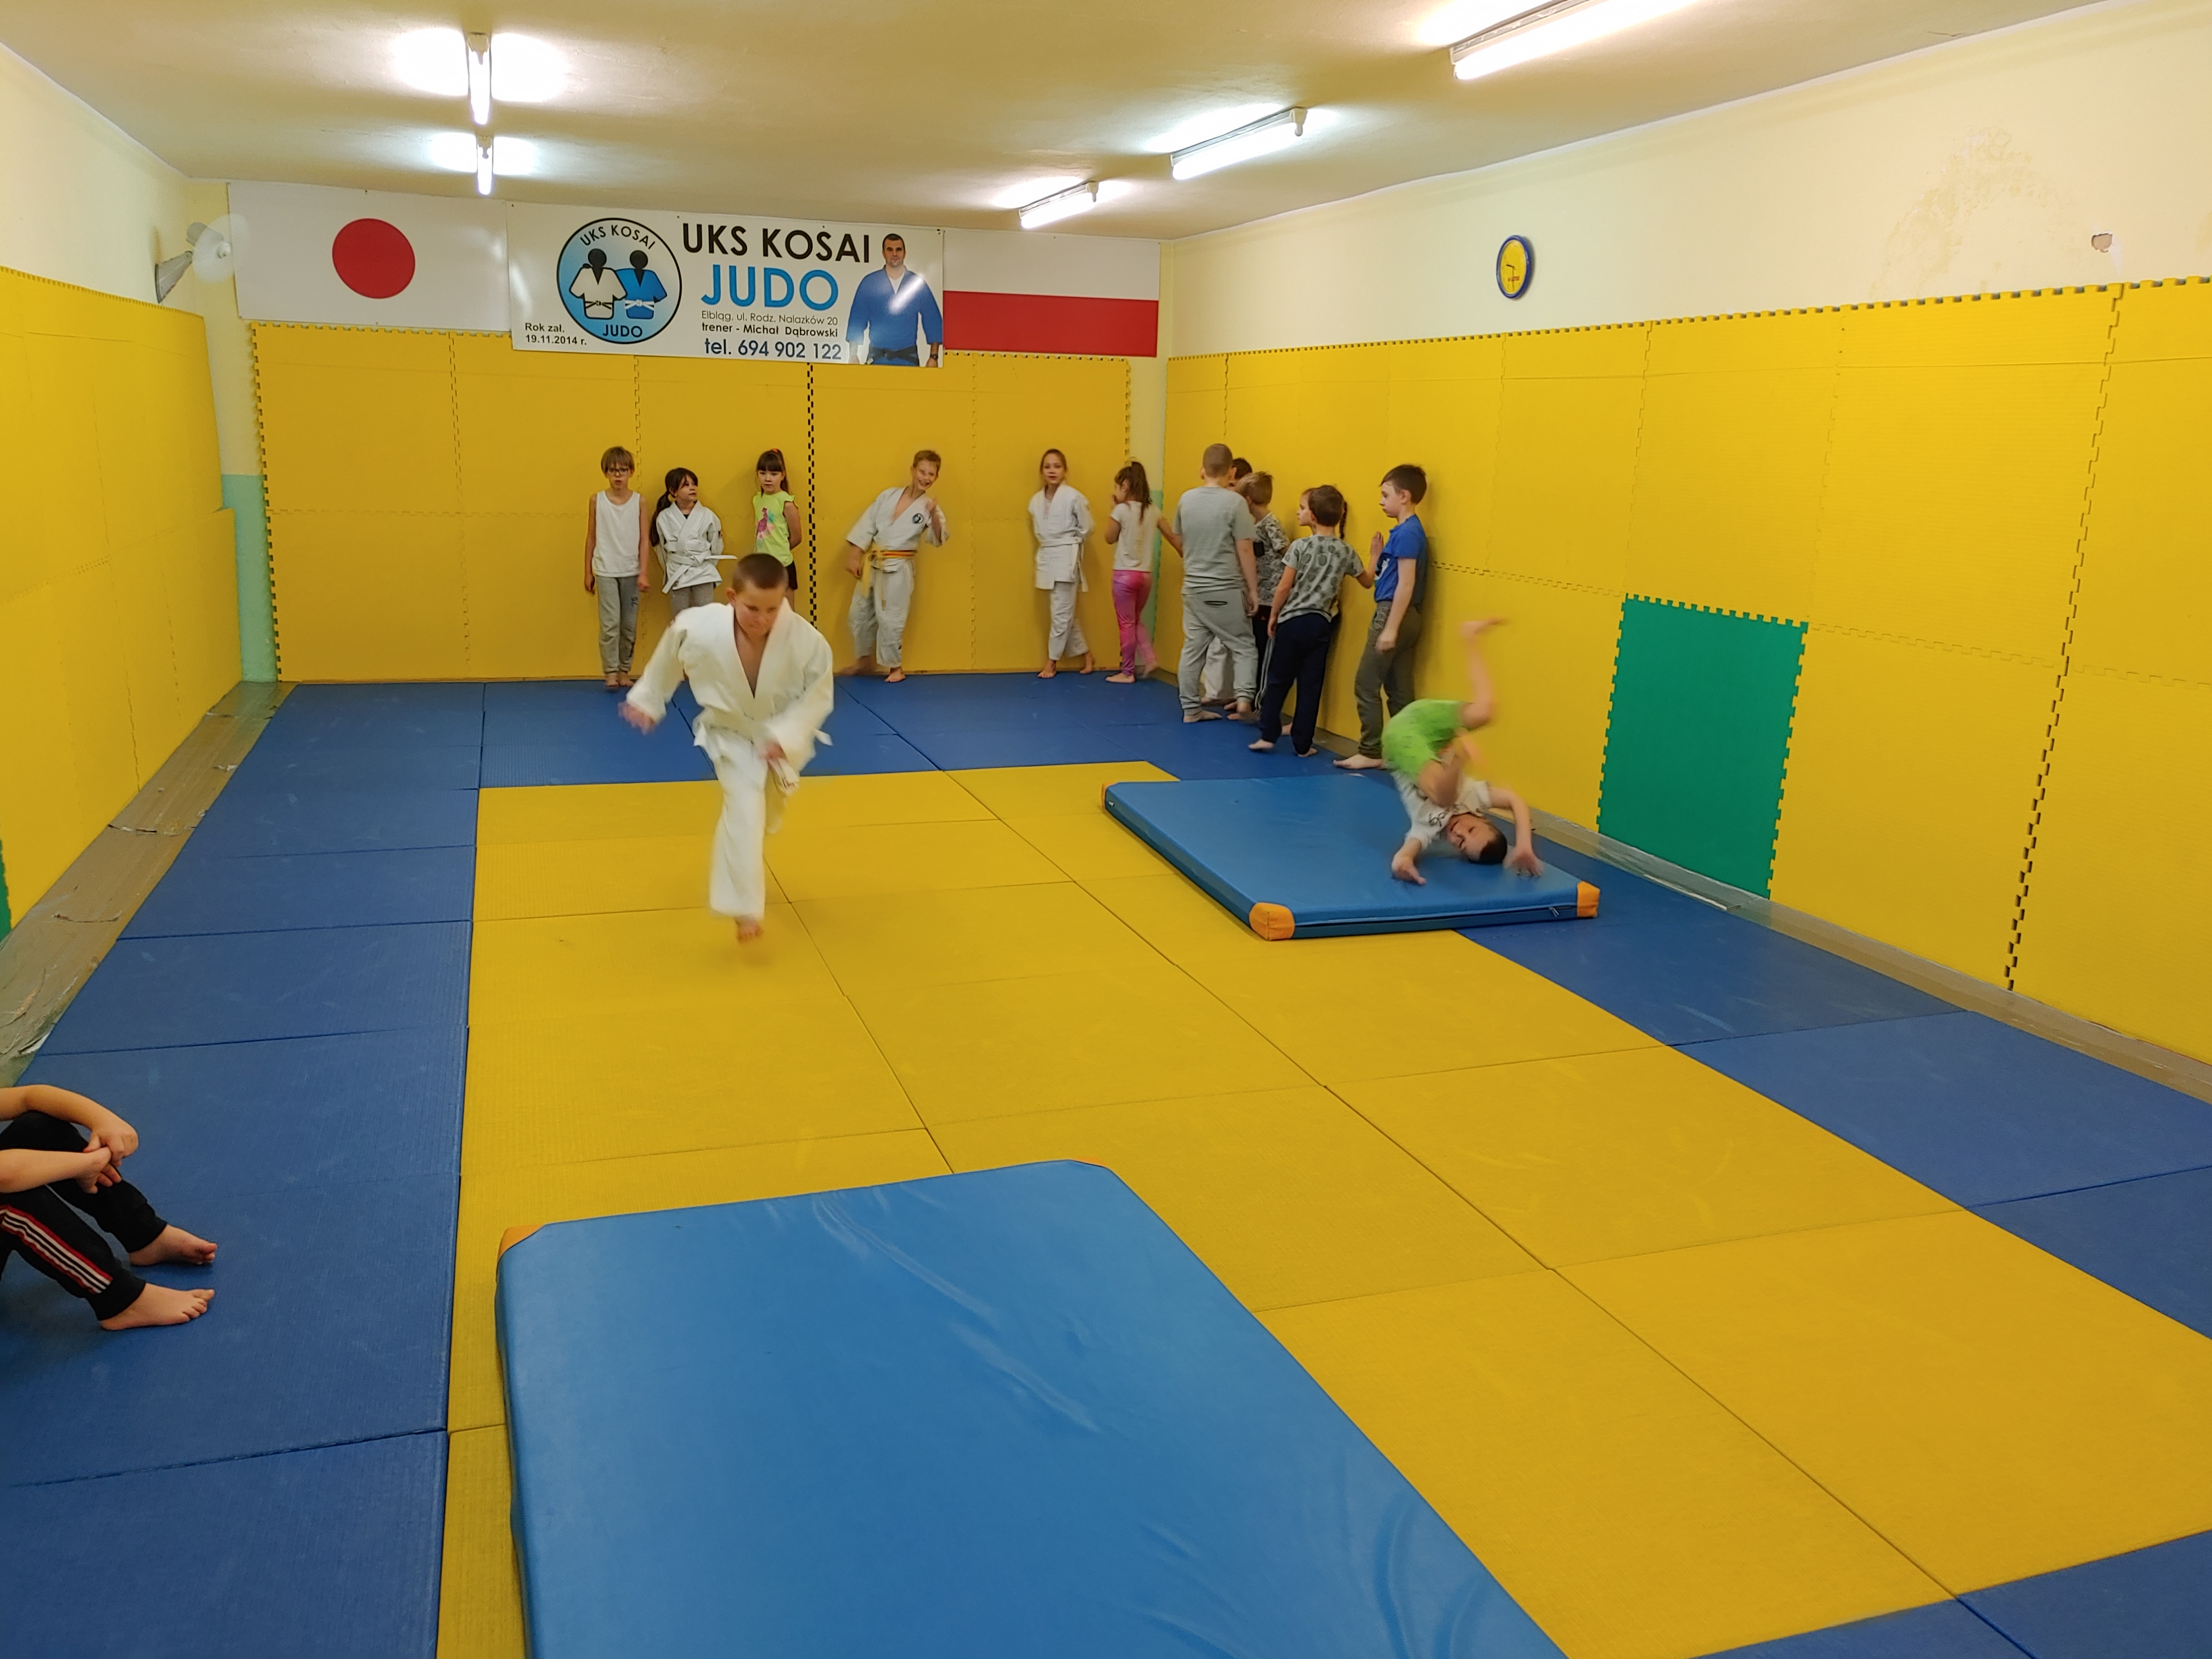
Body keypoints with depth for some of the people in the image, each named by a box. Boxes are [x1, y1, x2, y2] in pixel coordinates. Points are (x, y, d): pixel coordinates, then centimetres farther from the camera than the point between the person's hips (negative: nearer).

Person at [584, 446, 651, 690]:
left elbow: (645, 539, 0)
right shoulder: (597, 501, 1)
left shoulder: (639, 501, 0)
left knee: (629, 626, 6)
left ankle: (624, 670, 17)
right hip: (606, 571, -1)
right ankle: (611, 672, -3)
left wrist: (643, 573, -8)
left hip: (631, 572, 1)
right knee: (610, 624, -8)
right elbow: (591, 538, 6)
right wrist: (588, 573, 7)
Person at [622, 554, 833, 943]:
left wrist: (787, 736, -33)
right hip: (732, 735, -2)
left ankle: (736, 862, 57)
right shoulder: (697, 630, -33)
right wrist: (647, 700, 4)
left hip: (782, 737, 2)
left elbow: (819, 695, -21)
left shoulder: (806, 640, -36)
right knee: (745, 812, -17)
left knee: (767, 816, 24)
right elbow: (668, 660, -10)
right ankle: (744, 906, -3)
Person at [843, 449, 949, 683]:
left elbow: (939, 539, -20)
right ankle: (866, 659, 31)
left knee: (890, 619, -4)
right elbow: (867, 526, 4)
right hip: (872, 565, 4)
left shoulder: (929, 507, -6)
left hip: (898, 569, -4)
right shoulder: (889, 495, 2)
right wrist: (853, 557, 0)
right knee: (860, 614, 11)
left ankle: (895, 667, 13)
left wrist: (934, 516, -37)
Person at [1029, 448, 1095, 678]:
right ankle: (1087, 655, 25)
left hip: (1066, 557, -6)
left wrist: (1068, 543, 3)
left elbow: (1086, 528, -5)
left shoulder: (1074, 497, -13)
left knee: (1062, 613, -1)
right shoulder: (1036, 500, 4)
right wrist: (1048, 544, 7)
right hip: (1046, 558, 6)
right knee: (1066, 612, 12)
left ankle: (1052, 662, 9)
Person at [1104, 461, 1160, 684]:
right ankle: (1149, 658, 6)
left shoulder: (1122, 510, -12)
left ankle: (1128, 673, 8)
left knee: (1127, 624, 3)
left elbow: (1110, 538, -1)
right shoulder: (1153, 511, 4)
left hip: (1125, 574, -5)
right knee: (1136, 620, 21)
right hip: (1145, 575, 6)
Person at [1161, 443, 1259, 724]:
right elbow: (1245, 550, -11)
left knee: (1193, 648, 9)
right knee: (1243, 645, 7)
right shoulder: (1235, 502, -12)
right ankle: (1244, 697, -8)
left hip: (1193, 587, 5)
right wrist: (1253, 589, -5)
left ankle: (1191, 709, 14)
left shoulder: (1186, 499, 3)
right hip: (1226, 590, -4)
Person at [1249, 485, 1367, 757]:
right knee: (1310, 686, 6)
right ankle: (1302, 745, 9)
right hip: (1321, 624, 3)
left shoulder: (1300, 546, -9)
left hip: (1292, 621, -3)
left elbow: (1284, 587, -9)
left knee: (1279, 681, 9)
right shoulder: (1346, 552, 1)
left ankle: (1268, 735, 8)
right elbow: (1366, 581, 14)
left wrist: (1273, 616, 4)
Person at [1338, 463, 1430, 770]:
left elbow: (1406, 584, -20)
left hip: (1394, 614, -10)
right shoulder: (1404, 531, 14)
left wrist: (1390, 628, -22)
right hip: (1404, 618, 10)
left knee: (1366, 685, -4)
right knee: (1398, 690, 11)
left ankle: (1370, 753, 1)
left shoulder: (1408, 533, -15)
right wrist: (1377, 557, 5)